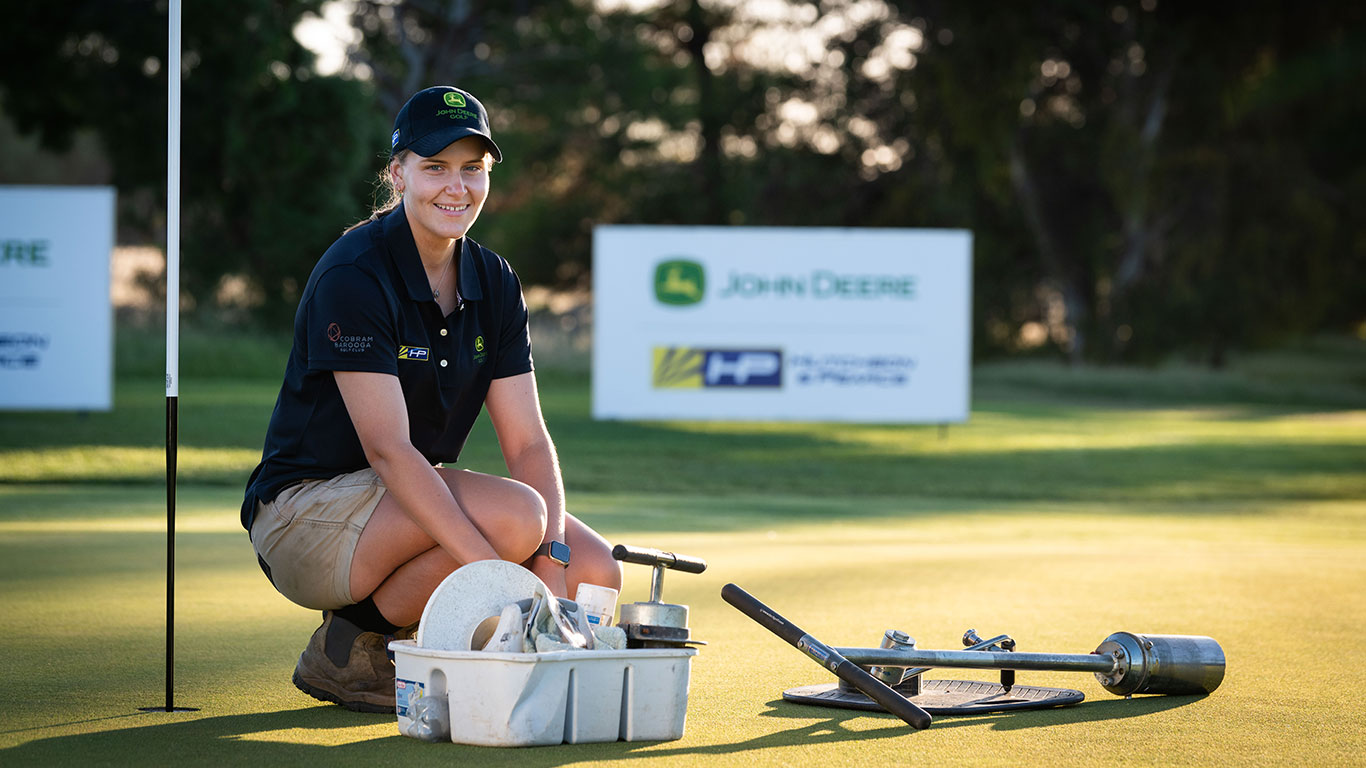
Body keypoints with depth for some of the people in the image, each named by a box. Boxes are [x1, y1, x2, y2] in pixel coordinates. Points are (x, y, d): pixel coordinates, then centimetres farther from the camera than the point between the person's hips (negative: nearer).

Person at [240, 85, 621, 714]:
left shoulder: (493, 284, 3)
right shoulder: (352, 277, -20)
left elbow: (528, 443, -1)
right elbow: (388, 449, -27)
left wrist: (551, 557, -20)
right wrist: (498, 573, -34)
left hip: (416, 501, 7)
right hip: (304, 511, -7)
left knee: (595, 571, -10)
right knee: (517, 515, -29)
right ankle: (350, 646, -9)